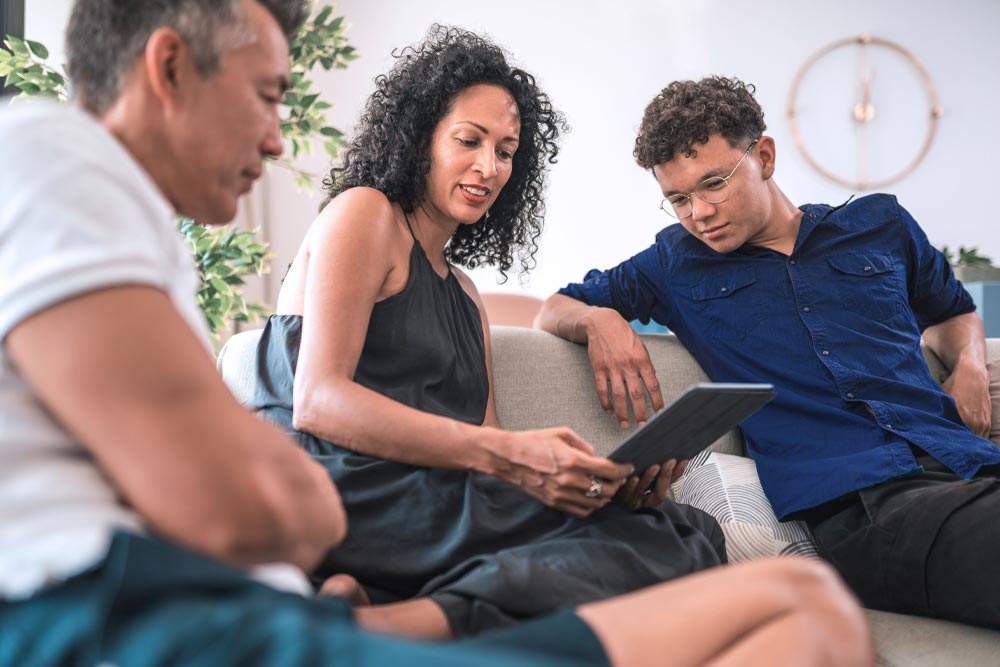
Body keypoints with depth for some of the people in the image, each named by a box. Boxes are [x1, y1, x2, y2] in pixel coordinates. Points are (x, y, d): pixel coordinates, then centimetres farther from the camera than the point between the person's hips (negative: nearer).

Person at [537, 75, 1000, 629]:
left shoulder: (880, 226, 22)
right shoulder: (676, 263, 19)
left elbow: (953, 313, 38)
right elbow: (552, 311, 26)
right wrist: (597, 319, 1)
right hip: (856, 508, -4)